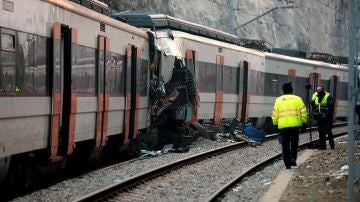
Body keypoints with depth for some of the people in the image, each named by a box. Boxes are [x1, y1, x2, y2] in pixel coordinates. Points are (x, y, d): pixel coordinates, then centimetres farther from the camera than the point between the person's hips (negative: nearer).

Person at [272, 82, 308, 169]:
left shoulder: (279, 100, 6)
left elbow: (275, 114, 4)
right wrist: (304, 123, 8)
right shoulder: (297, 99, 5)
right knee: (294, 142, 18)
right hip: (295, 125, 0)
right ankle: (293, 158, 1)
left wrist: (275, 124, 14)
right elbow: (303, 112, 1)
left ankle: (287, 163, 4)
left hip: (283, 126, 0)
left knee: (285, 145, 6)